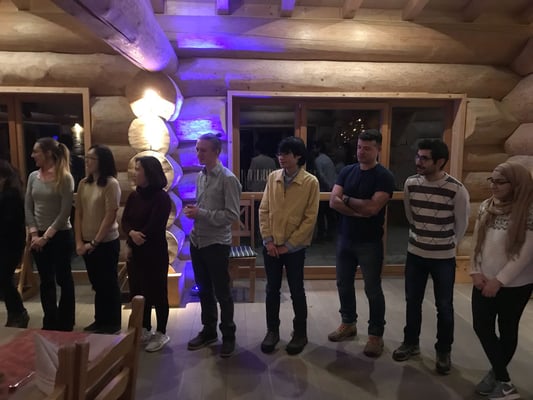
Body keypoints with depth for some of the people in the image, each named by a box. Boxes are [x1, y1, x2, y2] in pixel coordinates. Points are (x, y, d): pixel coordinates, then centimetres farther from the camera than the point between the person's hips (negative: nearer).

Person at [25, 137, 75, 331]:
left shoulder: (65, 178, -10)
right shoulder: (33, 176, 6)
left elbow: (65, 212, -13)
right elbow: (28, 208, 7)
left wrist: (46, 236, -13)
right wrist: (34, 234, -4)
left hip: (60, 236, -5)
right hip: (38, 236, 5)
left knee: (63, 280, 6)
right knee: (46, 281, 12)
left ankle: (65, 322, 21)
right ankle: (50, 322, 24)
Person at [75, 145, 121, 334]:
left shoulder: (111, 184, -14)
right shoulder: (83, 183, 5)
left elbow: (110, 216, -15)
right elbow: (78, 214, 7)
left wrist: (95, 242, -13)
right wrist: (79, 241, 0)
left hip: (106, 243, -6)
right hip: (87, 243, 6)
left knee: (109, 284, 7)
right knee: (97, 284, 17)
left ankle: (113, 323, 21)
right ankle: (100, 320, 32)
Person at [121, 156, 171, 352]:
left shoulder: (161, 197, -12)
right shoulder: (133, 196, 9)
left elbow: (153, 227, -18)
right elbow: (124, 221, 2)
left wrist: (138, 238, -10)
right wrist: (132, 234, -18)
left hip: (154, 252, -7)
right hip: (134, 252, 7)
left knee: (157, 293, 3)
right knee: (138, 292, 15)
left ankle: (161, 334, 19)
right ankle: (145, 330, 32)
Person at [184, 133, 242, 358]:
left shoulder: (227, 179, -14)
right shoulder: (201, 176, 9)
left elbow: (232, 215, -18)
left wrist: (200, 213, -20)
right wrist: (193, 211, -4)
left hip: (216, 244, -7)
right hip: (197, 241, 7)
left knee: (222, 293, 6)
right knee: (204, 290, 18)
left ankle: (228, 336, 24)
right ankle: (208, 331, 35)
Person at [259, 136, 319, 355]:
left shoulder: (310, 182, -10)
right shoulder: (273, 177, 1)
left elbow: (310, 218, -11)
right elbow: (263, 210, 3)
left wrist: (289, 245, -11)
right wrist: (268, 240, -5)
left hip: (295, 248, -3)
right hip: (271, 245, 3)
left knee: (296, 292, 9)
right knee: (272, 290, 13)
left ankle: (300, 334, 28)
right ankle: (272, 331, 30)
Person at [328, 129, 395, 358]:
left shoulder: (384, 176, -11)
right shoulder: (347, 171, 4)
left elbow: (373, 207, -23)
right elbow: (333, 202, -7)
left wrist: (347, 199, -10)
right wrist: (359, 210, -18)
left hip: (369, 242, -5)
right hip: (345, 238, 5)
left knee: (372, 289, 6)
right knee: (344, 283, 16)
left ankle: (376, 335, 21)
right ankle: (348, 323, 35)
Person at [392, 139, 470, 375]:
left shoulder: (456, 190, -18)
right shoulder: (410, 184, -7)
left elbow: (461, 224, -2)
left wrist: (448, 245, 9)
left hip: (444, 258, -3)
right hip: (415, 253, 3)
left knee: (444, 306, 10)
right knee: (412, 301, 15)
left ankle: (443, 351, 29)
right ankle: (410, 343, 34)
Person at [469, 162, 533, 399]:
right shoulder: (486, 207, 2)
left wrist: (499, 280, -17)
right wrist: (476, 271, -4)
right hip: (484, 282, 5)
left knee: (507, 330, 11)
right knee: (482, 327, 5)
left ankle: (497, 375, 31)